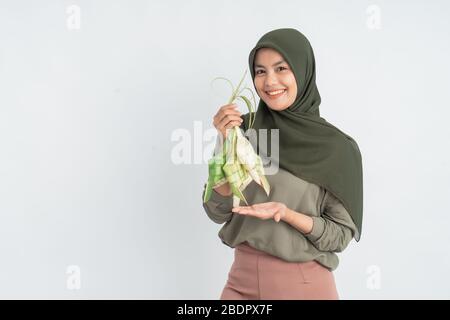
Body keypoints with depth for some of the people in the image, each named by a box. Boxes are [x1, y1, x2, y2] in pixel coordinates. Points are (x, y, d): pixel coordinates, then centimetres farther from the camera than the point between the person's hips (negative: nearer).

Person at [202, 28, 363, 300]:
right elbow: (218, 212, -6)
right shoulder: (244, 128, -5)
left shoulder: (337, 147, -12)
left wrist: (286, 213, -22)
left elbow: (342, 234, -7)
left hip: (303, 283, -2)